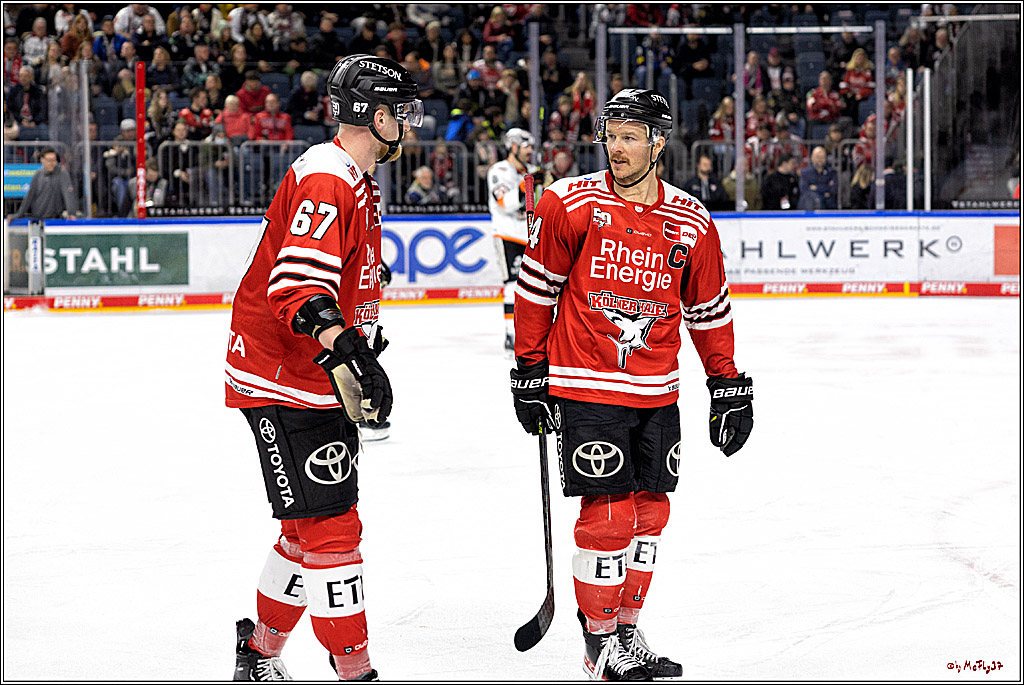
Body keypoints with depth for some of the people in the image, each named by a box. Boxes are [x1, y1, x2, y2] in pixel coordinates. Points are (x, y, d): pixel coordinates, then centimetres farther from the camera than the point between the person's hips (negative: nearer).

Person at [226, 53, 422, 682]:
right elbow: (296, 285, -32)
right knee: (332, 528, -9)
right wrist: (348, 350, -43)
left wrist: (367, 343, 32)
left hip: (326, 378, 11)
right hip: (284, 382, -11)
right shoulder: (324, 182, -20)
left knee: (315, 529, 15)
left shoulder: (358, 184, 15)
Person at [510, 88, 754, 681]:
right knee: (608, 516, -7)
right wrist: (530, 372, 0)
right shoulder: (571, 204, -7)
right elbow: (537, 290, 0)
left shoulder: (693, 224, 2)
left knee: (650, 514, 9)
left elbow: (709, 312, 12)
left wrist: (729, 387, 12)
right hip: (586, 386, -4)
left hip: (657, 394, 4)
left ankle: (628, 631, 24)